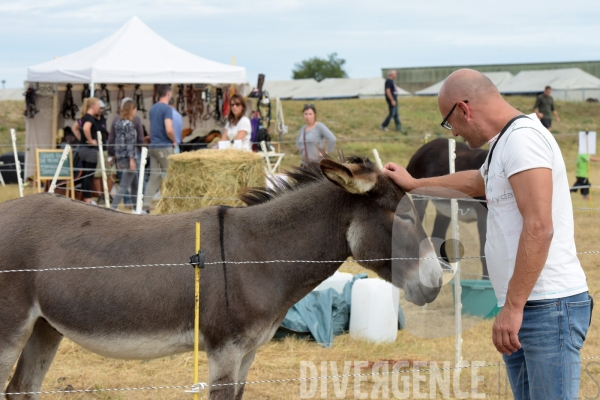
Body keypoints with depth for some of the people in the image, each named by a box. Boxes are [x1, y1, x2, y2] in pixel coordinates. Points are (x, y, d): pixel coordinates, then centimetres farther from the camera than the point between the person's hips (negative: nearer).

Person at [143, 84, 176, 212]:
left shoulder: (153, 109, 13)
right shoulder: (166, 109, -13)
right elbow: (169, 130, -21)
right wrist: (174, 141, -5)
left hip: (153, 147, 7)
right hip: (164, 147, -7)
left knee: (154, 176, 7)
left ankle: (146, 205, 1)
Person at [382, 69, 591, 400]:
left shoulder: (522, 137, -13)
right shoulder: (503, 144, 19)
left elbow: (539, 228, -23)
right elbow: (473, 182, 42)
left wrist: (513, 307, -23)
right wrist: (413, 184, 54)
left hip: (548, 308, -10)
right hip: (523, 309, 10)